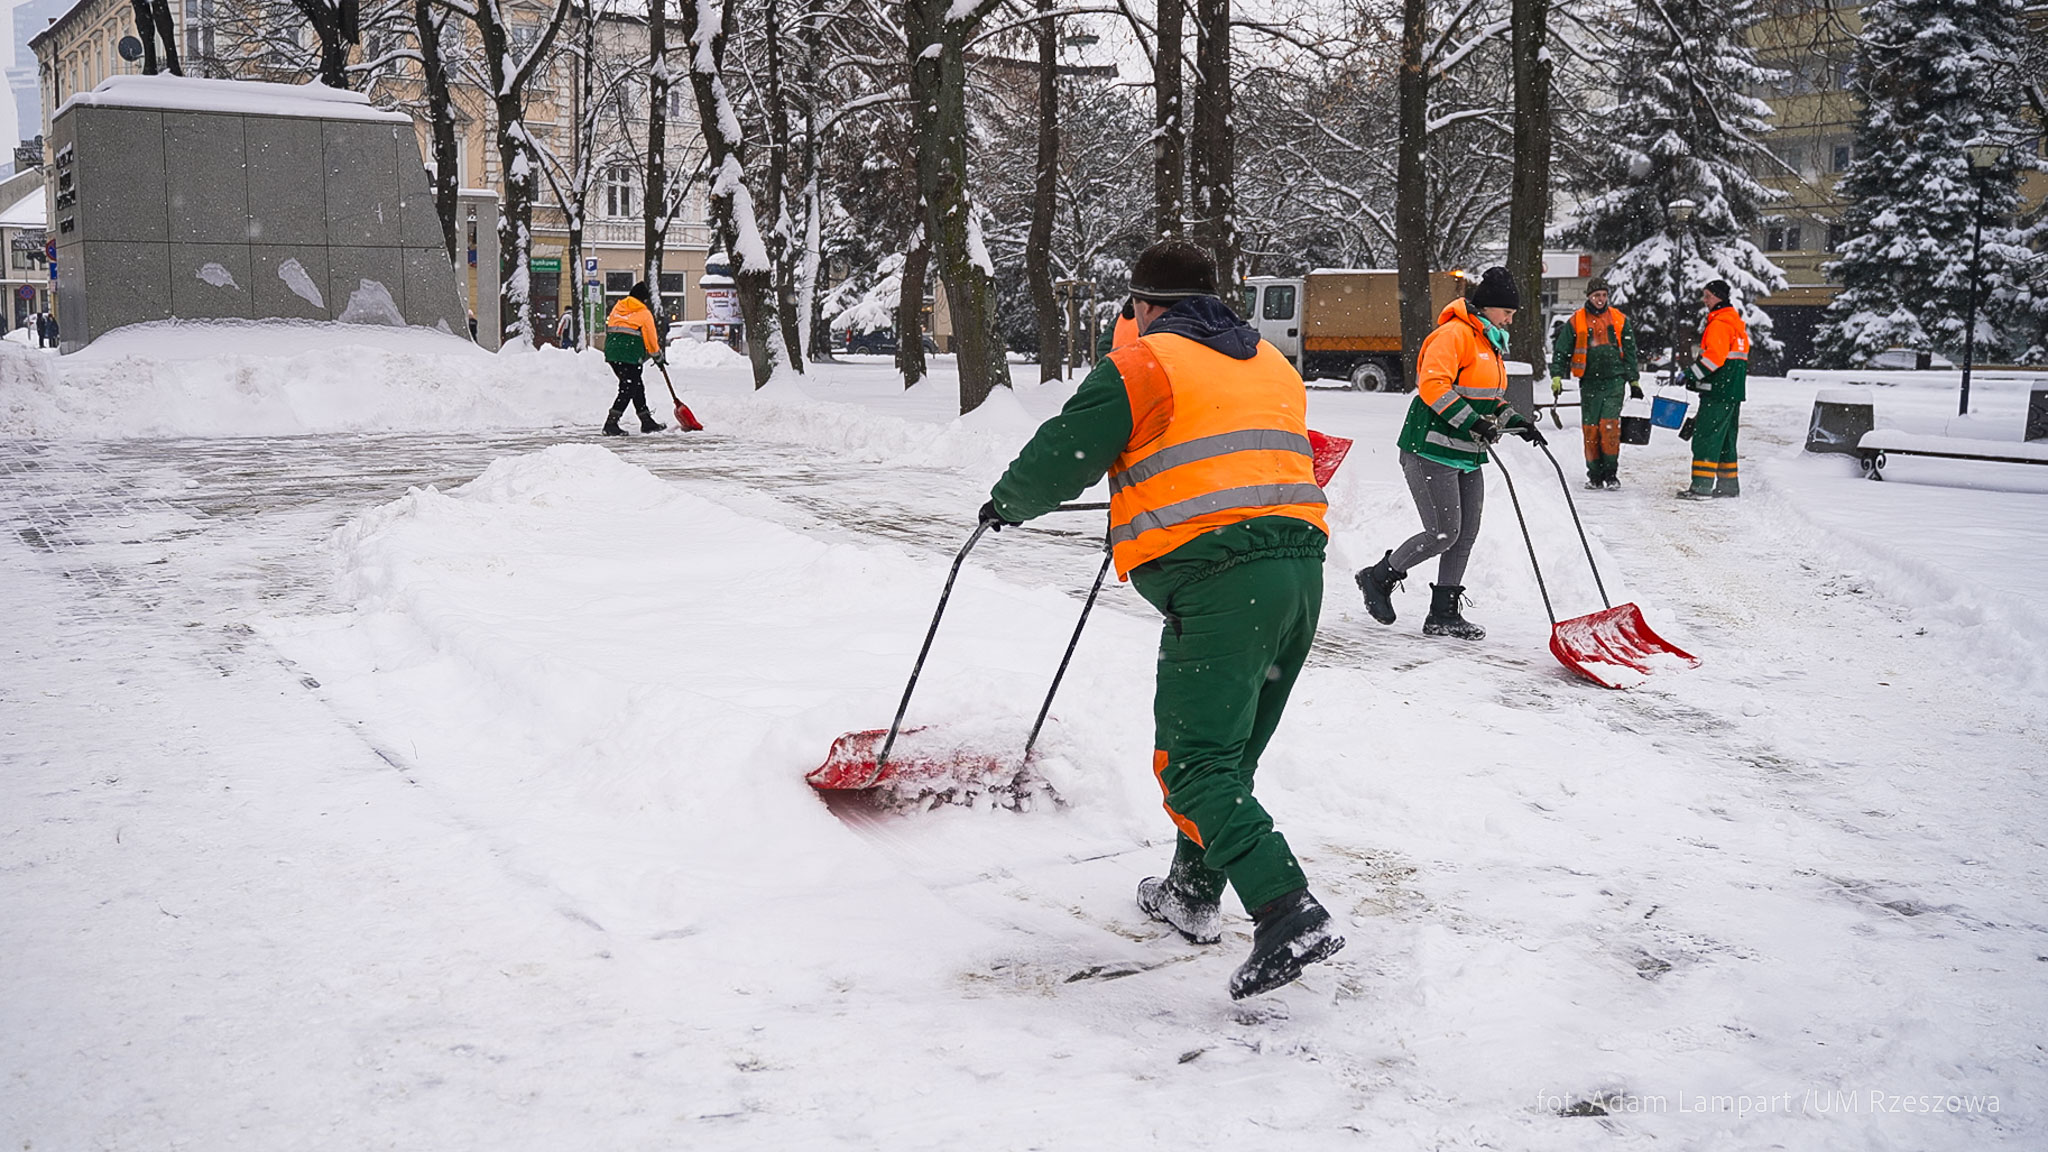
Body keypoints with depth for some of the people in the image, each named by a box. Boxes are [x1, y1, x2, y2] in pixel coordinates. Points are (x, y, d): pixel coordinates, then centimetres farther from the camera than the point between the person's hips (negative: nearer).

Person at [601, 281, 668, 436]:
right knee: (628, 390, -4)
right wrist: (658, 357, 17)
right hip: (630, 356, -7)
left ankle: (647, 422, 22)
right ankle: (611, 424, -10)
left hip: (611, 353, 7)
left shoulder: (617, 307, 16)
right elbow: (651, 339, 2)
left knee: (637, 386, 16)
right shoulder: (644, 313, -2)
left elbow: (608, 328, 19)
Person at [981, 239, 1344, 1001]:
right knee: (1229, 750, 19)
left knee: (1196, 762, -6)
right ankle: (1193, 895, 31)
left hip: (1218, 581, -8)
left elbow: (1060, 459, 3)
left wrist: (1005, 504, 24)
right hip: (1301, 571, 8)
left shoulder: (1141, 366, 2)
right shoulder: (1274, 366, 24)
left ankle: (1290, 916, -19)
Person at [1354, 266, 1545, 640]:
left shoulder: (1491, 343, 19)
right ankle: (1379, 577, 11)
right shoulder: (1454, 335, -13)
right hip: (1432, 451, -10)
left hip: (1467, 455, 10)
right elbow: (1433, 386, -24)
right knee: (1443, 533, -9)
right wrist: (1473, 421, -28)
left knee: (1466, 535, 8)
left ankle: (1444, 614, 16)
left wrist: (1515, 421, 12)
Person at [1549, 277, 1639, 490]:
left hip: (1614, 379, 0)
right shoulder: (1576, 321, 5)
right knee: (1590, 428, -1)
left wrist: (1633, 380, 12)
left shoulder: (1619, 319, 9)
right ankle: (1594, 475, 9)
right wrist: (1557, 376, -5)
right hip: (1589, 381, 0)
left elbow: (1629, 352, 15)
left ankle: (1611, 473, -2)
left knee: (1610, 425, -11)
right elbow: (1562, 350, 6)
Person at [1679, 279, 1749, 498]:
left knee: (1705, 437, -10)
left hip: (1718, 391, -10)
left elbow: (1714, 356, -23)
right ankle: (1729, 484, 20)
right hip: (1733, 390, 10)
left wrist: (1692, 374, -16)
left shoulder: (1720, 323, -14)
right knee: (1725, 438, 16)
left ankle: (1701, 486, -13)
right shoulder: (1736, 322, 20)